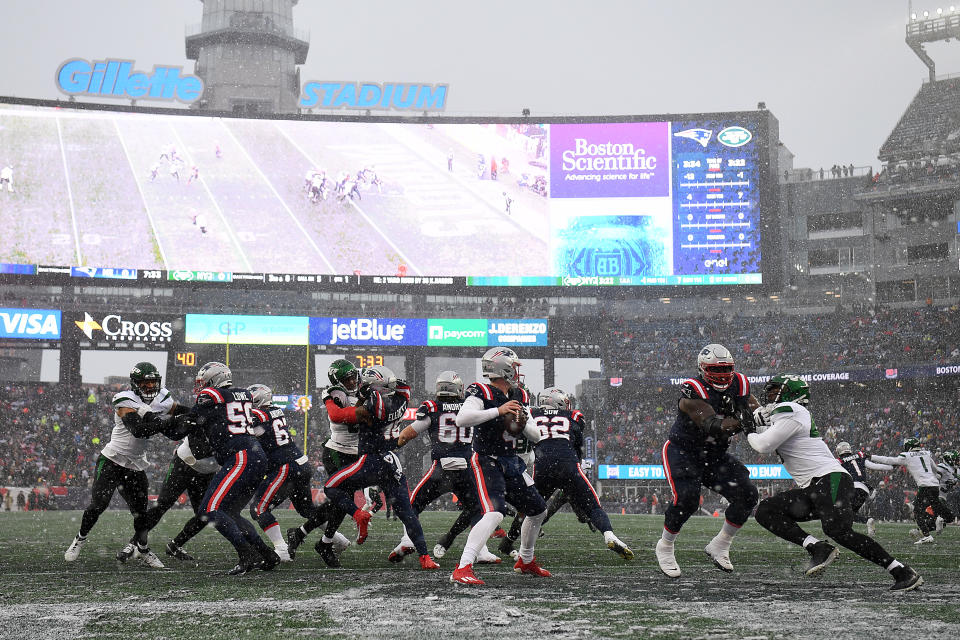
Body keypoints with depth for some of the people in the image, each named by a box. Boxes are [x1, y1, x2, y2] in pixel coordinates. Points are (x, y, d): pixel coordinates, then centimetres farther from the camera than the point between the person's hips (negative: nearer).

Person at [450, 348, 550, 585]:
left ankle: (526, 561, 39)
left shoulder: (519, 397, 8)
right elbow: (461, 419, -31)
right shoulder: (482, 393, -14)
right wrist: (498, 410, -30)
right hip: (486, 461, -8)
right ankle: (462, 569, -30)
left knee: (538, 511, 17)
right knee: (494, 514, -27)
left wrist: (522, 423, -9)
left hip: (511, 461, 8)